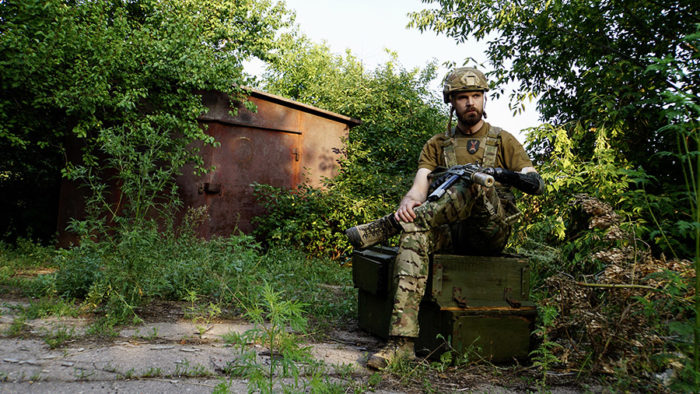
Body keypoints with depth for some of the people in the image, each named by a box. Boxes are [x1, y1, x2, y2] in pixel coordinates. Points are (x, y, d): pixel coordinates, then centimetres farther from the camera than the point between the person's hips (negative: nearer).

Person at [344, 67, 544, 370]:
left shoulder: (503, 141, 14)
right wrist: (408, 203, -25)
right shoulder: (436, 146, 16)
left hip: (489, 233, -1)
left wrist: (504, 174, -16)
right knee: (414, 234, -33)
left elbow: (537, 185, 6)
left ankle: (386, 226, -34)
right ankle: (402, 341, -39)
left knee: (477, 183, -32)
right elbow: (419, 187, 0)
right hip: (449, 231, 2)